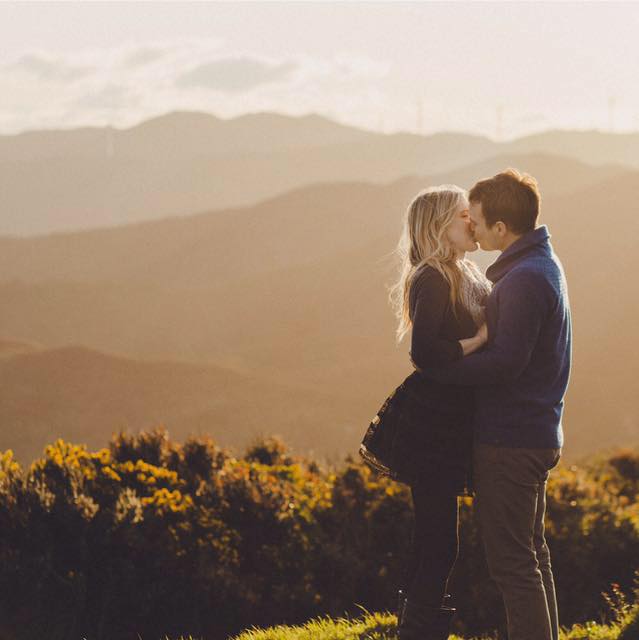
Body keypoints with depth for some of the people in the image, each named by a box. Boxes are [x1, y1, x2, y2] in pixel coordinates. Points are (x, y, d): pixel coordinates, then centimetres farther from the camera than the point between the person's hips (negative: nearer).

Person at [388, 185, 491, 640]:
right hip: (437, 427, -10)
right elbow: (426, 352, -25)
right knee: (438, 541, -8)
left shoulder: (462, 277, 16)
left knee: (434, 539, 14)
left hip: (451, 426, 10)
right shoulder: (432, 280, -14)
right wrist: (482, 338, -18)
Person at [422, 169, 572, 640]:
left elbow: (505, 363, -27)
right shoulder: (543, 265, 12)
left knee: (512, 561, -6)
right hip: (538, 435, 11)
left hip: (511, 440, -11)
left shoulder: (525, 278, -21)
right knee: (532, 552, 19)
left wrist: (434, 370, -19)